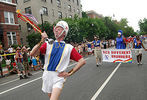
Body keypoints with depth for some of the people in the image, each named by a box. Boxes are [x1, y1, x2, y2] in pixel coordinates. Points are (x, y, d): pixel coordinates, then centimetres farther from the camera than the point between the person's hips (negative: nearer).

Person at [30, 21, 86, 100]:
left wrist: (69, 73, -7)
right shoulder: (48, 44, 2)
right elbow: (32, 54, -8)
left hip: (58, 77, -3)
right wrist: (42, 41, -19)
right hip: (47, 76, 3)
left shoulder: (69, 47, -2)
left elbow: (82, 61, -4)